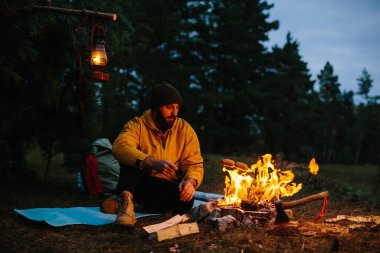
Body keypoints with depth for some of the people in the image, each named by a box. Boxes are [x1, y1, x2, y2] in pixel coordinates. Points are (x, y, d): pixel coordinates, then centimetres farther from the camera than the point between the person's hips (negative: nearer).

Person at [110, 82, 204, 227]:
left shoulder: (185, 130, 0)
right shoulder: (137, 125, -8)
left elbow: (194, 164, -2)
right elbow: (120, 147, -28)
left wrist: (190, 181, -27)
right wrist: (153, 163, -44)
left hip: (168, 187, 2)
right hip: (138, 183, -1)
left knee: (186, 199, -31)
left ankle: (136, 205, -20)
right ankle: (126, 198, -39)